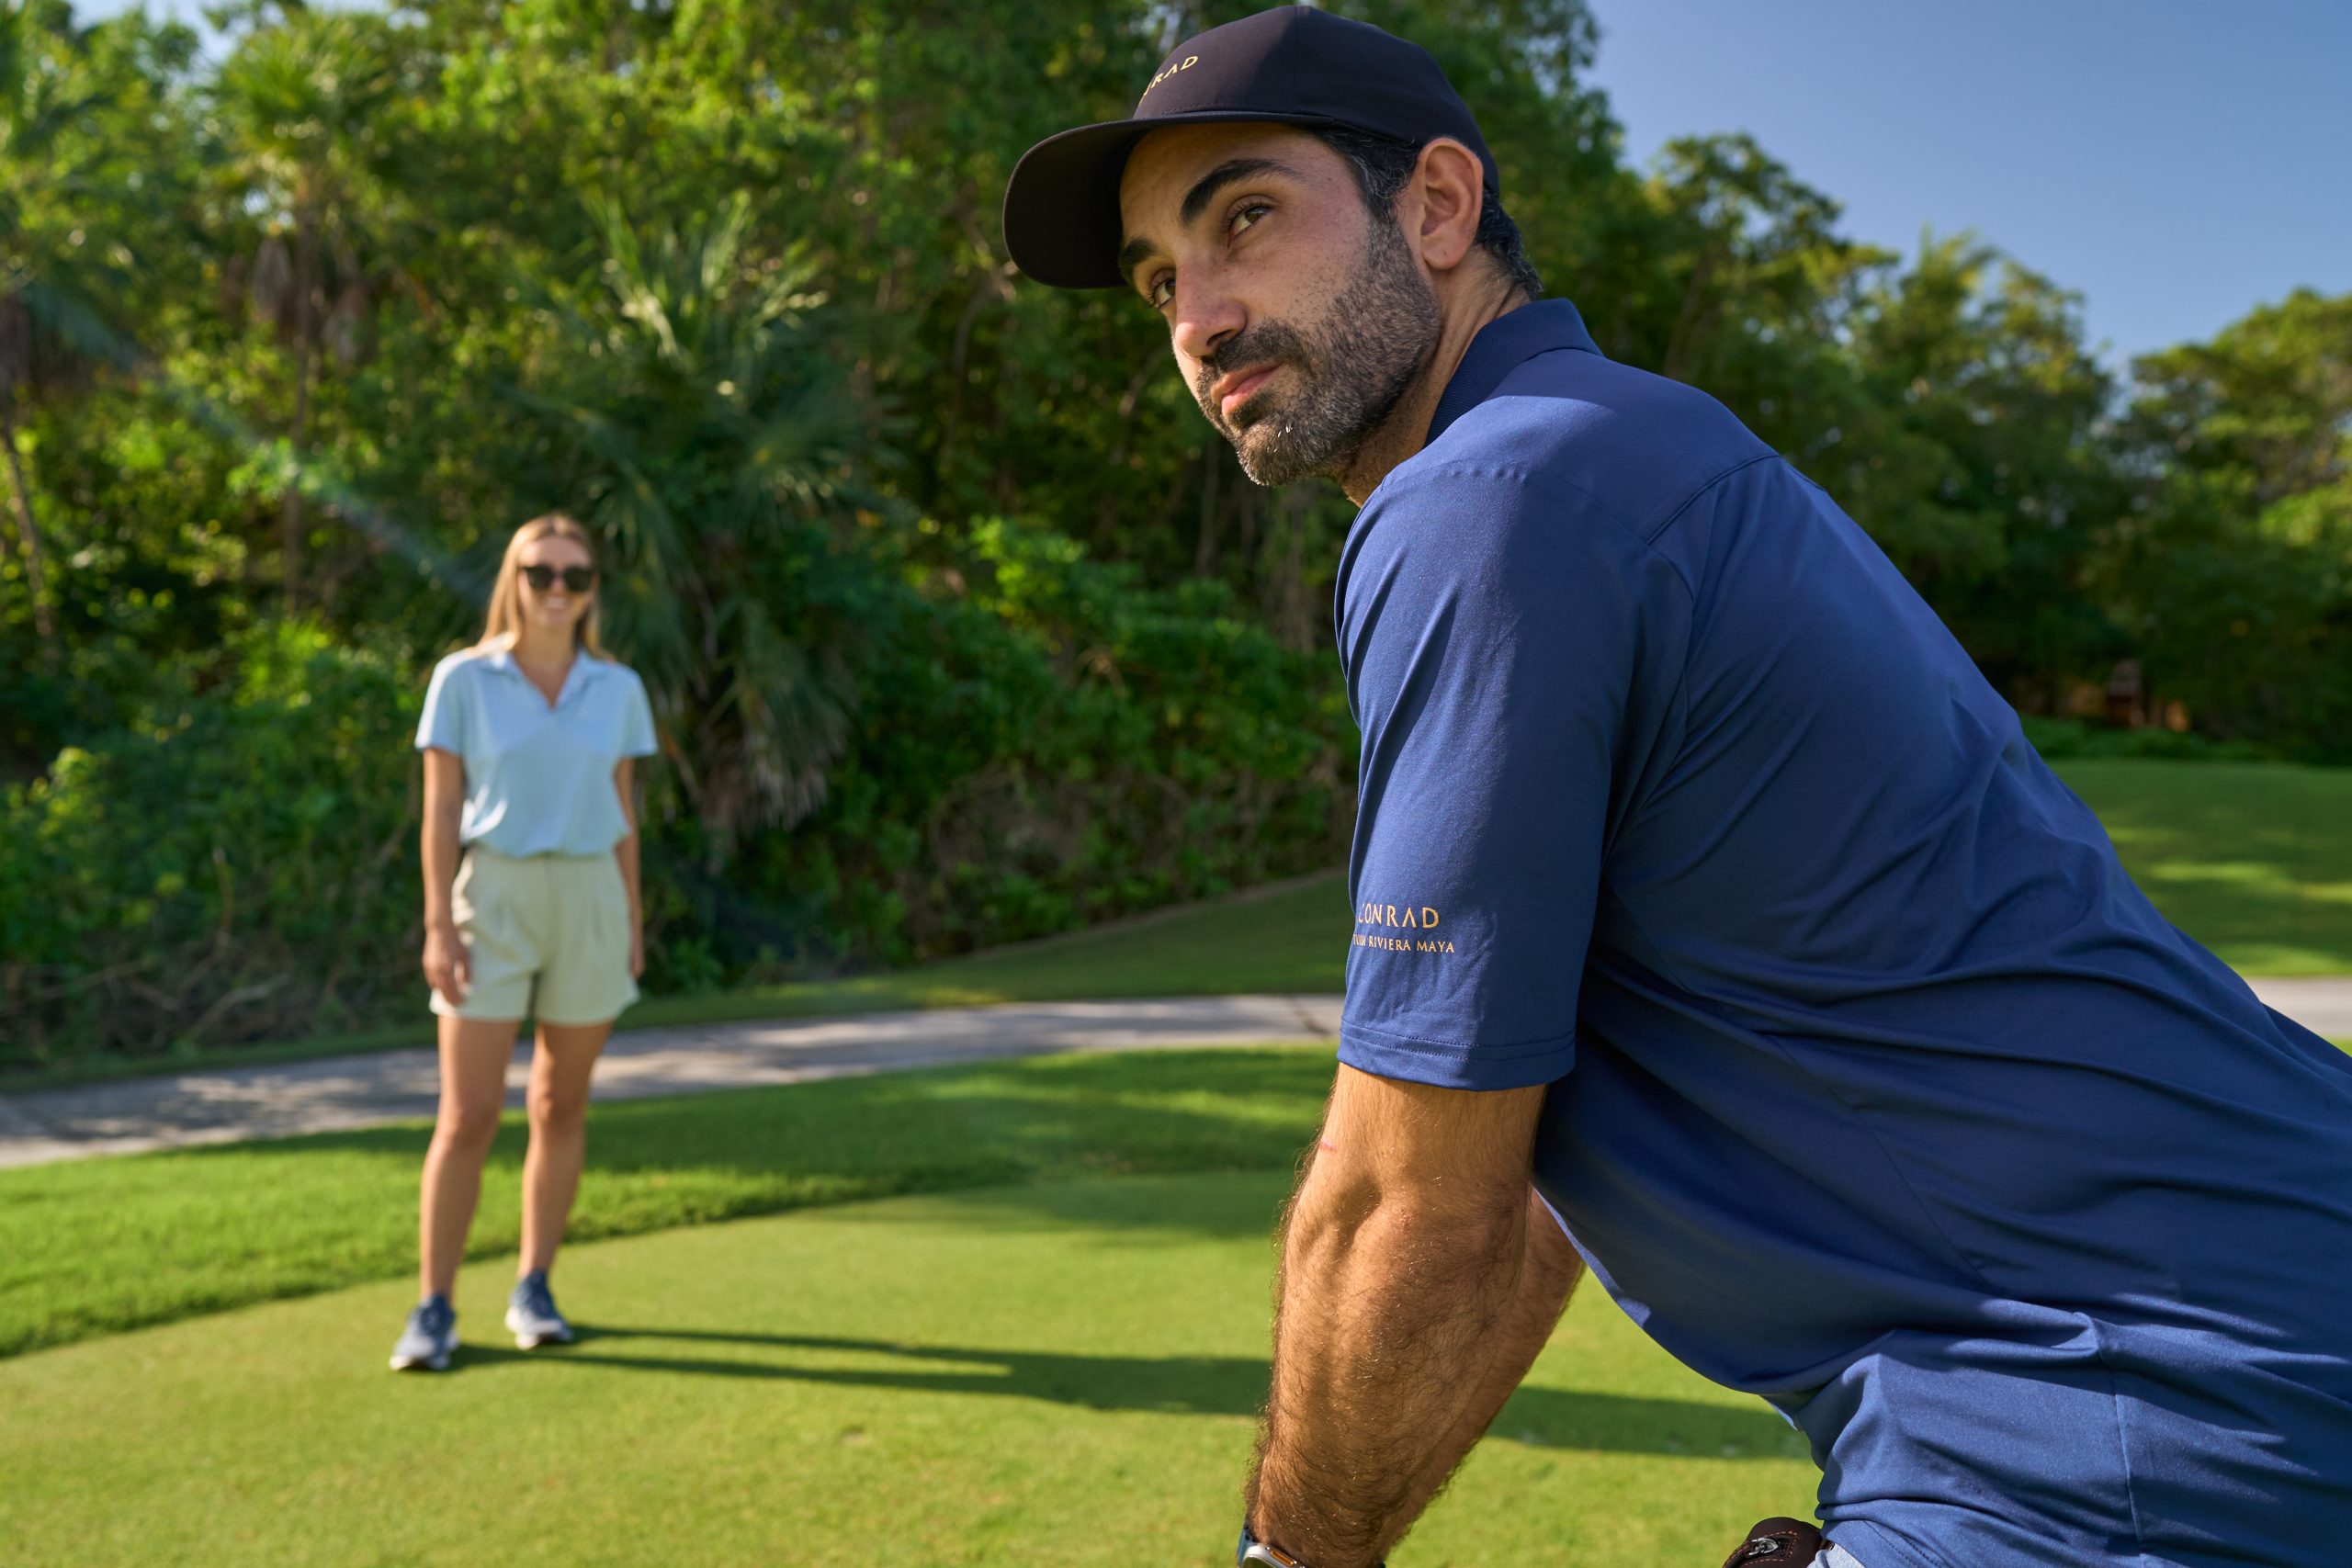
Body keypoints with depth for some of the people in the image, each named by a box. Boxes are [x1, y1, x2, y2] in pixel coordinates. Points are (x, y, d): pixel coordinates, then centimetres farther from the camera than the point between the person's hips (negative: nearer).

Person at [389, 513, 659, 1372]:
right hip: (490, 900, -2)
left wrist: (633, 928, 6)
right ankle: (433, 1310, 6)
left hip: (589, 905, 3)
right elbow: (440, 808, -4)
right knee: (468, 1117, -5)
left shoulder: (617, 688, 5)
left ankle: (533, 1292, 21)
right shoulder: (462, 679, -2)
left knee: (562, 1108, 8)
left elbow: (623, 813, 9)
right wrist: (438, 928, -10)